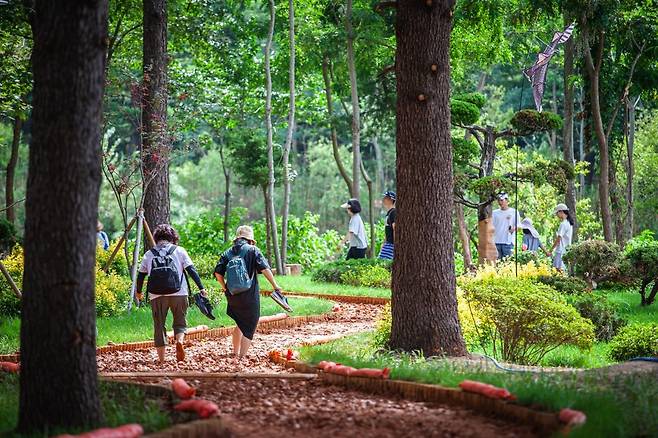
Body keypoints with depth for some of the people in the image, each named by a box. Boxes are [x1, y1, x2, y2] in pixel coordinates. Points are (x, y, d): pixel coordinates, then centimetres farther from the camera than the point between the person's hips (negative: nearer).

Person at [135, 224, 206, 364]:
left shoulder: (149, 254, 11)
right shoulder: (179, 251, 6)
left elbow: (141, 275, 15)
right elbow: (191, 270, 0)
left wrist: (139, 292, 30)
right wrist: (201, 288, 1)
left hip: (157, 295, 1)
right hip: (178, 293, -1)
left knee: (159, 326, 9)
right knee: (180, 322, 13)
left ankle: (161, 359, 8)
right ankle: (179, 340, -18)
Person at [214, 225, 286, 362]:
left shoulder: (227, 253, 7)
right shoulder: (252, 250, -4)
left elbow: (218, 273, 3)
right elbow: (264, 269, -12)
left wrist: (225, 288, 15)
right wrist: (275, 286, -6)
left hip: (232, 295, 5)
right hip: (250, 295, -5)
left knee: (239, 324, 23)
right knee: (249, 326, 3)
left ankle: (235, 354, 31)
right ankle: (242, 357, -3)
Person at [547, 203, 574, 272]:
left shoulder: (563, 224, -13)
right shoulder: (569, 223, 16)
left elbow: (558, 239, -16)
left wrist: (550, 251, -13)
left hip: (561, 250, -10)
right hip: (566, 250, 10)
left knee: (559, 268, -12)